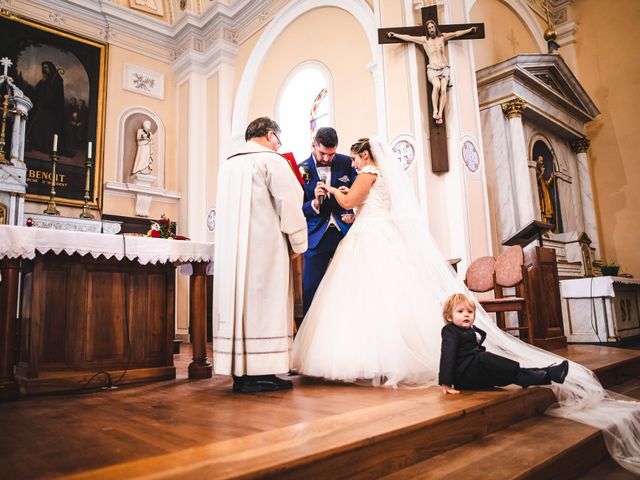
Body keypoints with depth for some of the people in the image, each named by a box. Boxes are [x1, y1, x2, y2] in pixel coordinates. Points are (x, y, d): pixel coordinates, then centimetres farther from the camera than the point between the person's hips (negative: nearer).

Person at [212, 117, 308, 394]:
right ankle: (259, 373, -2)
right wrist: (298, 243, 0)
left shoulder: (227, 164, 17)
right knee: (264, 303, -4)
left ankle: (240, 371, 11)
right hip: (266, 245, -7)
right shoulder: (271, 160, -5)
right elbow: (289, 203, -9)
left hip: (231, 247, 7)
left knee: (237, 301, 7)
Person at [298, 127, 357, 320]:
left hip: (345, 233, 2)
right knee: (310, 289, 1)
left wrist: (354, 214, -9)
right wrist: (314, 203, -21)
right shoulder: (301, 170, -1)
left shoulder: (346, 163, 2)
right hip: (316, 237, -1)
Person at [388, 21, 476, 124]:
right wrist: (395, 35, 7)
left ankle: (440, 114, -24)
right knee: (436, 85, -31)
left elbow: (456, 33, 21)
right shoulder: (424, 40, 8)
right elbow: (408, 38, 8)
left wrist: (470, 30, 25)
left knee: (443, 89, -21)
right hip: (432, 69, -2)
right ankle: (435, 111, -26)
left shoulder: (442, 37, 13)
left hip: (444, 68, 2)